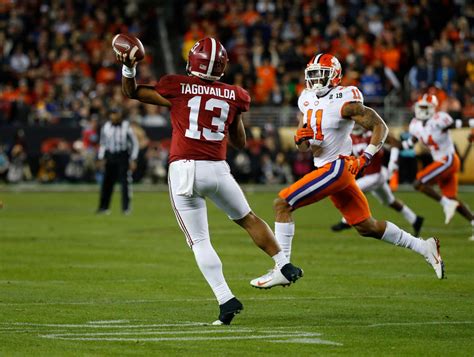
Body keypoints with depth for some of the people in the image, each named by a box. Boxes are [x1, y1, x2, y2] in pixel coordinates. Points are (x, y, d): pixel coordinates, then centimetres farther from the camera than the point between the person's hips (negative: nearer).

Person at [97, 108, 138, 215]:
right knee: (107, 182, 4)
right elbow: (103, 143, 16)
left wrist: (133, 160, -5)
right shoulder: (106, 127, 5)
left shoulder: (126, 127, -5)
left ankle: (126, 207, -1)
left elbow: (134, 144, 0)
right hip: (110, 157, 3)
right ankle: (103, 207, 11)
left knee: (125, 181, -6)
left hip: (123, 157, -3)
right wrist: (101, 158, 10)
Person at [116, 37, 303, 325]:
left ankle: (226, 299, -6)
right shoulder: (233, 96, 7)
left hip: (183, 170, -2)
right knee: (248, 218, 25)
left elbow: (132, 92, 11)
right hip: (217, 170, 2)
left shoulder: (176, 88, 0)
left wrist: (128, 68, 17)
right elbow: (241, 142, 20)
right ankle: (285, 266, 25)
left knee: (199, 241, 4)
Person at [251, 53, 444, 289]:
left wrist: (366, 158, -20)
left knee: (282, 204, -14)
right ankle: (424, 248, 26)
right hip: (327, 169, 9)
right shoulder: (307, 101, 11)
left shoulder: (344, 101, -14)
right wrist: (300, 138, -7)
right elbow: (303, 148, 16)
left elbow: (379, 126, -12)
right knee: (367, 227, 15)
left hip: (337, 167, -9)